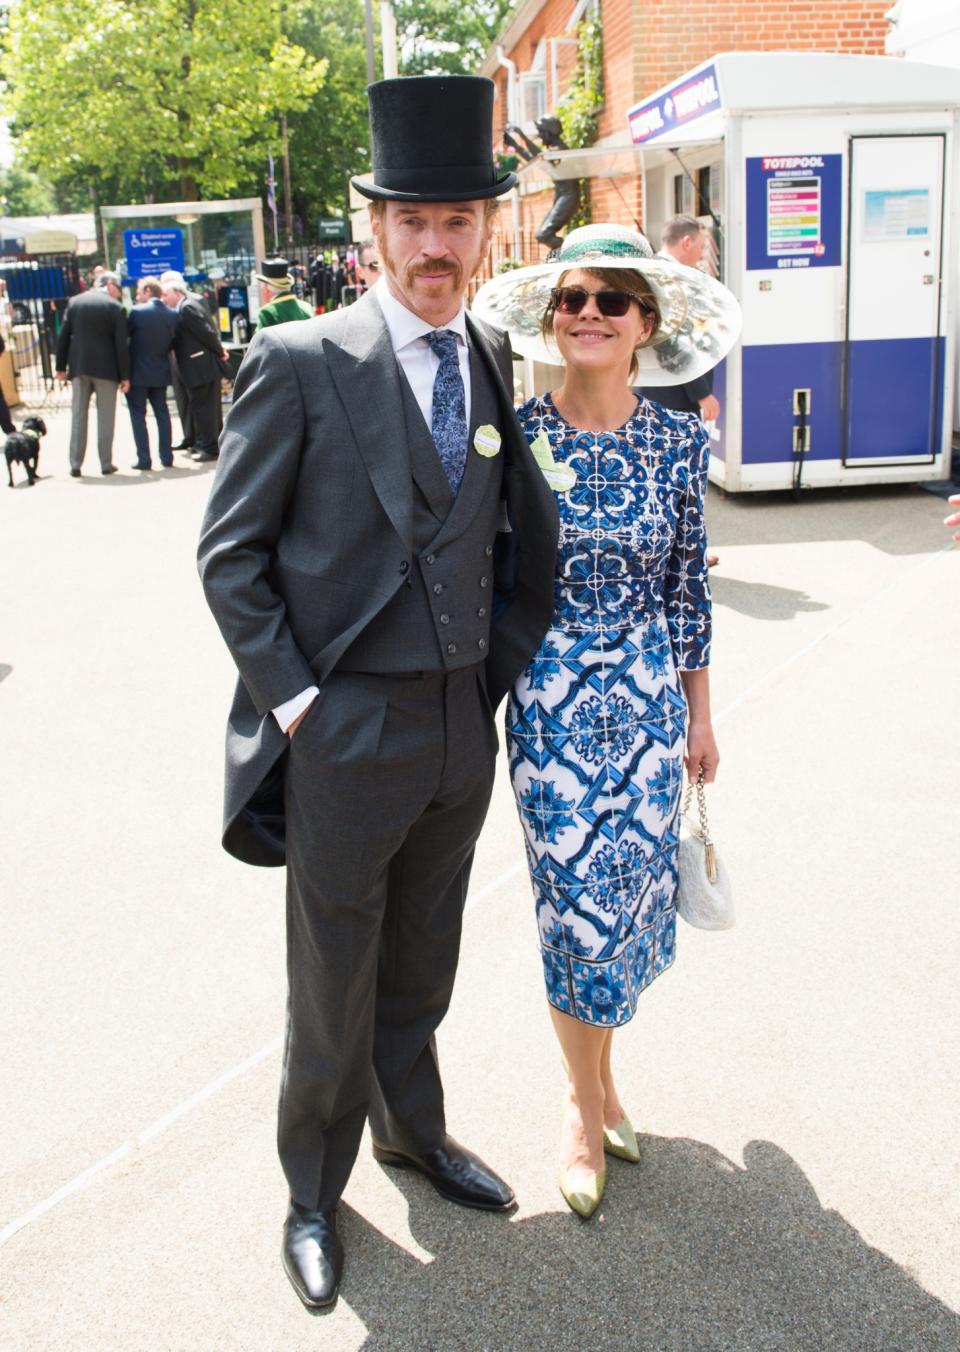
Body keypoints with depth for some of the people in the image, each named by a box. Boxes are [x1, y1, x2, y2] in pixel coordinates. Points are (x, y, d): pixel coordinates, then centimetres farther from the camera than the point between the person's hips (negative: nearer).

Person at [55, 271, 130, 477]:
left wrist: (61, 367, 10)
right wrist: (125, 376, -4)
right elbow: (121, 344, -8)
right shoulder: (115, 307, -6)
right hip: (106, 369, -3)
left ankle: (75, 464, 7)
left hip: (79, 367, 3)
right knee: (105, 417, 4)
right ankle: (106, 463, 5)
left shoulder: (74, 302, 5)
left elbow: (63, 336, 4)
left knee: (78, 415, 8)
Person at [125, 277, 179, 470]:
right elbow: (172, 343, 6)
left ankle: (144, 459, -1)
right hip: (161, 372, 5)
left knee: (138, 414, 3)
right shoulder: (172, 315, 0)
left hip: (138, 372, -4)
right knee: (162, 413, 13)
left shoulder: (137, 312, -13)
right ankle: (166, 457, 12)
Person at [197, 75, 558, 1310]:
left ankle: (413, 1132, 46)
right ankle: (313, 1190, 34)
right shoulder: (299, 363, -10)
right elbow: (230, 552, -8)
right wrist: (288, 696, -12)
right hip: (344, 735, -4)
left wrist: (508, 655, 6)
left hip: (463, 730, 5)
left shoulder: (497, 363, 5)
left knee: (420, 967, 22)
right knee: (331, 987, 11)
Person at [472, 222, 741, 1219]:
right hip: (550, 695, -2)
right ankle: (588, 1099, 27)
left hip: (649, 693, 2)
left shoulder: (677, 441, -1)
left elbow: (688, 584, 6)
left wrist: (699, 713, 10)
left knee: (629, 891, 10)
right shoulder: (516, 436, -7)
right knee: (577, 893, 4)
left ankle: (596, 1071, 35)